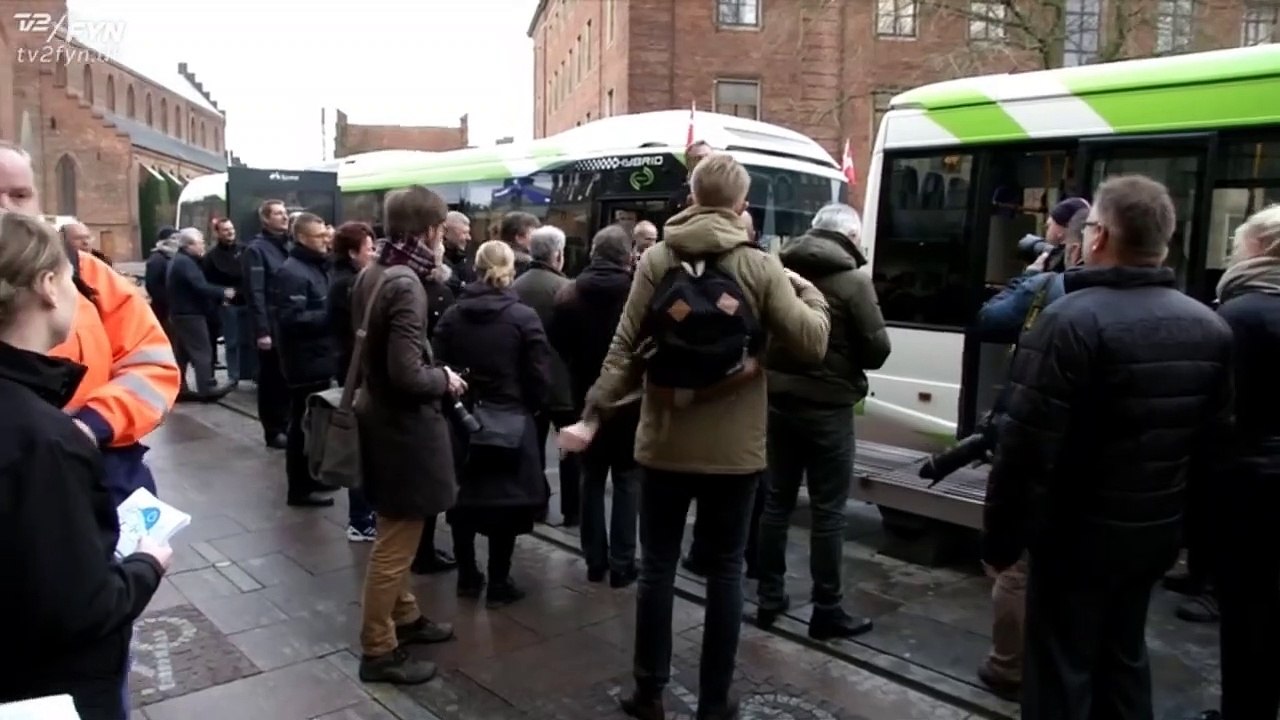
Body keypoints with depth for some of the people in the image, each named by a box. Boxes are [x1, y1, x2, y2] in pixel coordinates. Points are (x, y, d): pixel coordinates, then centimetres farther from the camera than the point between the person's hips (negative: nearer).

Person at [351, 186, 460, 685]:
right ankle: (378, 650, 15)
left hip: (379, 412, 10)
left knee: (395, 534, 22)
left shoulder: (371, 274, 5)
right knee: (396, 541, 3)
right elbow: (407, 373, -27)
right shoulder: (405, 284, -23)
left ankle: (403, 616, 39)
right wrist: (445, 380, -10)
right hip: (404, 423, -10)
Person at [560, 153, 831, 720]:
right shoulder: (761, 267, -5)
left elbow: (624, 348, -6)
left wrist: (593, 414, 0)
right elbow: (812, 345, -4)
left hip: (664, 442, 1)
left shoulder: (656, 261, -3)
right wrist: (811, 296, 14)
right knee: (725, 570, 11)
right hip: (734, 447, -1)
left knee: (657, 567, 12)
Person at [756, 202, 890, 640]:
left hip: (778, 399, 5)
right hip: (827, 407, -5)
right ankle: (827, 612, 12)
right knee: (827, 511, 3)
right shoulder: (853, 281, -10)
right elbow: (878, 350, -7)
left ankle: (770, 598, 23)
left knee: (776, 501, 14)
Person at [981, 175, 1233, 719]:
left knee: (1061, 673, 5)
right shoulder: (1209, 327, 4)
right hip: (1156, 531, 7)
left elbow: (1026, 443, -22)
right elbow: (1214, 440, 10)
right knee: (1124, 658, 23)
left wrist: (999, 537, -12)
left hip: (1078, 533, -7)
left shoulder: (1071, 320, -21)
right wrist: (1174, 503, 22)